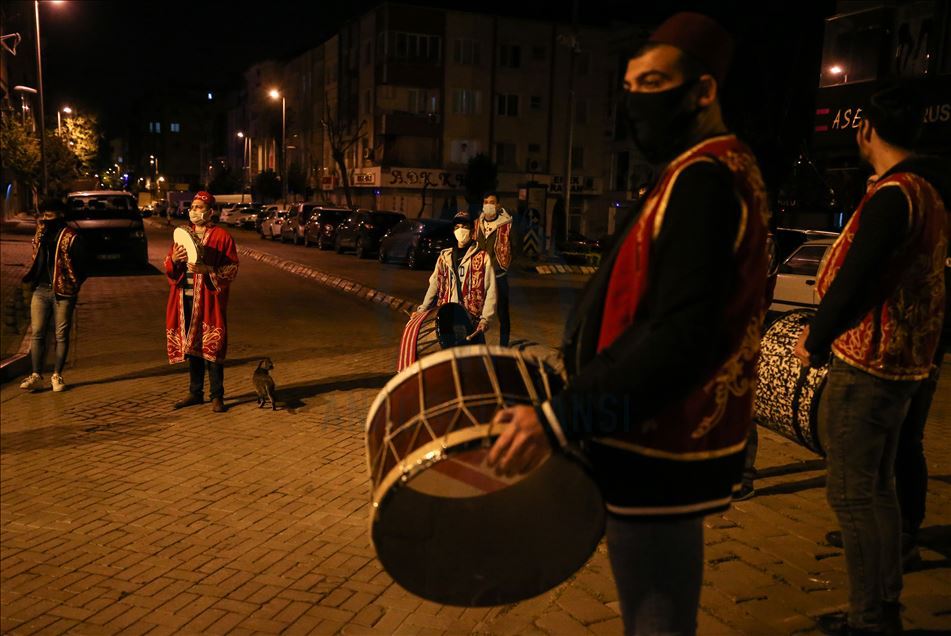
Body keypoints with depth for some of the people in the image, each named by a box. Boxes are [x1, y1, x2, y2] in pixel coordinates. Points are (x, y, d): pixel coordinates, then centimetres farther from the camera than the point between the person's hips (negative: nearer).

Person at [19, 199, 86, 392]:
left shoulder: (71, 237, -6)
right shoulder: (40, 235, 12)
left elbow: (79, 265, -6)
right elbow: (35, 259, 18)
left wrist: (75, 284, -10)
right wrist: (30, 277, 2)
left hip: (63, 292, -5)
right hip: (40, 290, 5)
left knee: (61, 335, 4)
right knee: (37, 333, 3)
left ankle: (57, 376, 13)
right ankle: (36, 376, 8)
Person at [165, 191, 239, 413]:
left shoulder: (222, 236, -3)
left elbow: (232, 269, -8)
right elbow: (168, 268, 15)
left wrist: (207, 269, -22)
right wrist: (173, 260, -8)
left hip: (209, 298, -5)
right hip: (186, 298, 6)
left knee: (211, 346, -3)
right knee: (191, 345, 12)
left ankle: (217, 396, 6)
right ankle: (195, 392, 23)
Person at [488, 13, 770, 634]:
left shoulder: (705, 177, -19)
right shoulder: (717, 169, 14)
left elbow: (680, 339, -28)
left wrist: (558, 419, -27)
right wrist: (577, 400, 19)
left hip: (661, 451, -10)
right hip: (670, 436, 10)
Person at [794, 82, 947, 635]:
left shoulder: (892, 195, -17)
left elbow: (854, 279, -22)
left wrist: (816, 342, -8)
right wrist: (824, 329, 15)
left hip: (865, 366, -10)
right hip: (904, 365, 10)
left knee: (852, 495, -2)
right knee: (879, 488, 16)